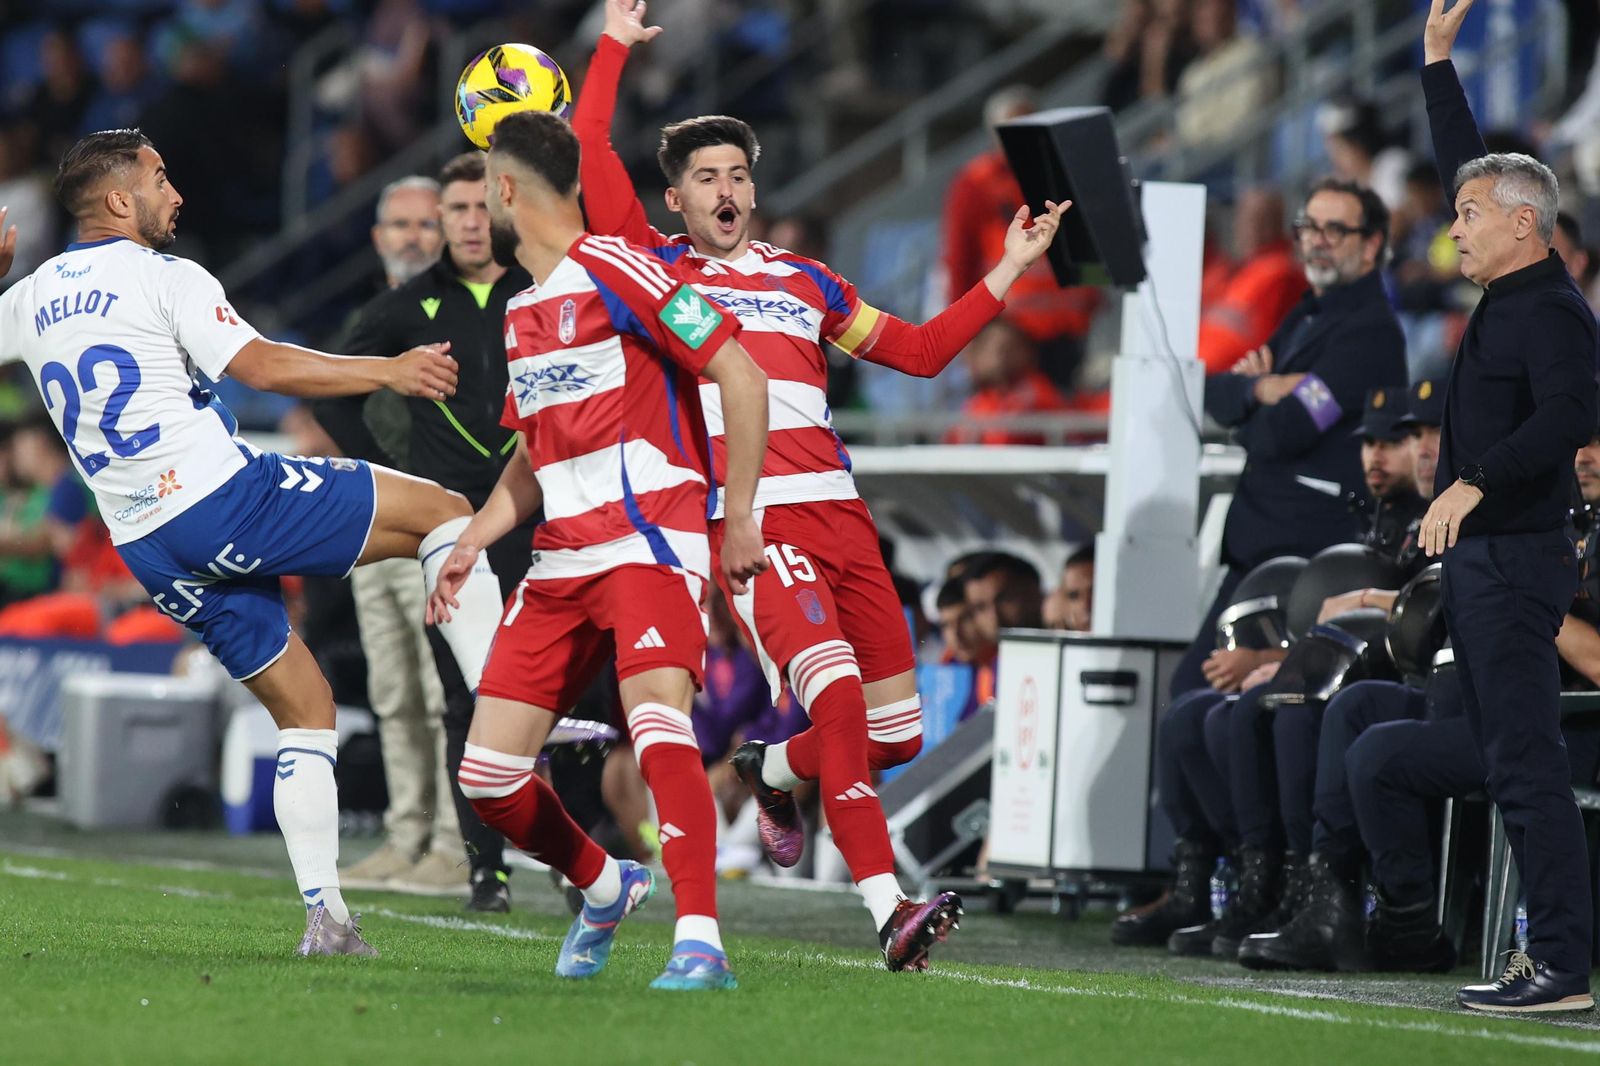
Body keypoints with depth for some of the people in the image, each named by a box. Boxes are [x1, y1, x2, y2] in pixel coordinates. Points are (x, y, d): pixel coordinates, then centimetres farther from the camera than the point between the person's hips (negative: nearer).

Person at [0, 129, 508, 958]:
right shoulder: (163, 276, -4)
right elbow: (261, 366, -15)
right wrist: (390, 372, -9)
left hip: (147, 548, 7)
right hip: (225, 497, -7)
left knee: (302, 707, 15)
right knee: (442, 512, 2)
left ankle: (323, 912, 5)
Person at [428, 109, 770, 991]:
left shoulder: (614, 271, -9)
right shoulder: (522, 313, 19)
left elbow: (739, 376, -12)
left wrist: (741, 515, -13)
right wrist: (470, 544, 11)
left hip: (649, 538, -9)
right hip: (561, 557, 9)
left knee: (657, 722, -30)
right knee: (486, 778, 4)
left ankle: (701, 945, -34)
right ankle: (605, 887, 29)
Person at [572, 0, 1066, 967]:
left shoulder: (806, 281, 24)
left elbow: (921, 349, 27)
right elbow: (591, 154, 2)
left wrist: (1009, 272, 22)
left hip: (838, 513, 5)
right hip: (749, 519, -5)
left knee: (897, 732, 2)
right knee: (836, 694, -24)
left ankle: (775, 772, 34)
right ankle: (888, 911, -28)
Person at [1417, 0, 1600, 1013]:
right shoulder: (1510, 293, 13)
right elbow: (1469, 163, 25)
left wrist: (1474, 482, -38)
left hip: (1515, 562, -10)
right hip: (1481, 558, 10)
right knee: (1511, 762, 10)